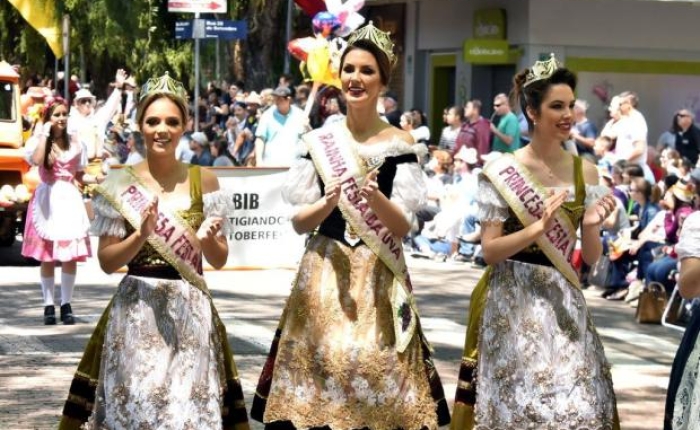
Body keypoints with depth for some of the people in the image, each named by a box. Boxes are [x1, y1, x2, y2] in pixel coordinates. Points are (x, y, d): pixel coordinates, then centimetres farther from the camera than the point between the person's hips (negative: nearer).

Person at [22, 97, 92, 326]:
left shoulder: (74, 143, 9)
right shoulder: (37, 141, -1)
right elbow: (37, 160, -23)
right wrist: (44, 134, -16)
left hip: (70, 199, 2)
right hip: (47, 199, -2)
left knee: (71, 255, -2)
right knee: (47, 256, -1)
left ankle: (66, 305, 6)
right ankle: (49, 305, 5)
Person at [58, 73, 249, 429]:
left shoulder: (203, 181, 4)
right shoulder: (121, 184, 1)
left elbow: (220, 260, 7)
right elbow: (107, 261, 0)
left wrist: (207, 239, -14)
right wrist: (142, 235, -16)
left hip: (191, 312, 1)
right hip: (136, 310, -1)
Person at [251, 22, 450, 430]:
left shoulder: (400, 145, 0)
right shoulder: (318, 141, 5)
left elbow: (402, 228, -4)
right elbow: (299, 222, 4)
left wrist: (375, 198, -22)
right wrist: (329, 202, -15)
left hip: (379, 277, -1)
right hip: (326, 273, 2)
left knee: (376, 363, -6)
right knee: (323, 360, -2)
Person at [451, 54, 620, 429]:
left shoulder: (585, 172, 5)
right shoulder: (502, 171, -6)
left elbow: (591, 258, 7)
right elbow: (489, 250, -8)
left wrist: (590, 226, -13)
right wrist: (539, 228, -20)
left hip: (563, 303, 3)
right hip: (514, 304, -3)